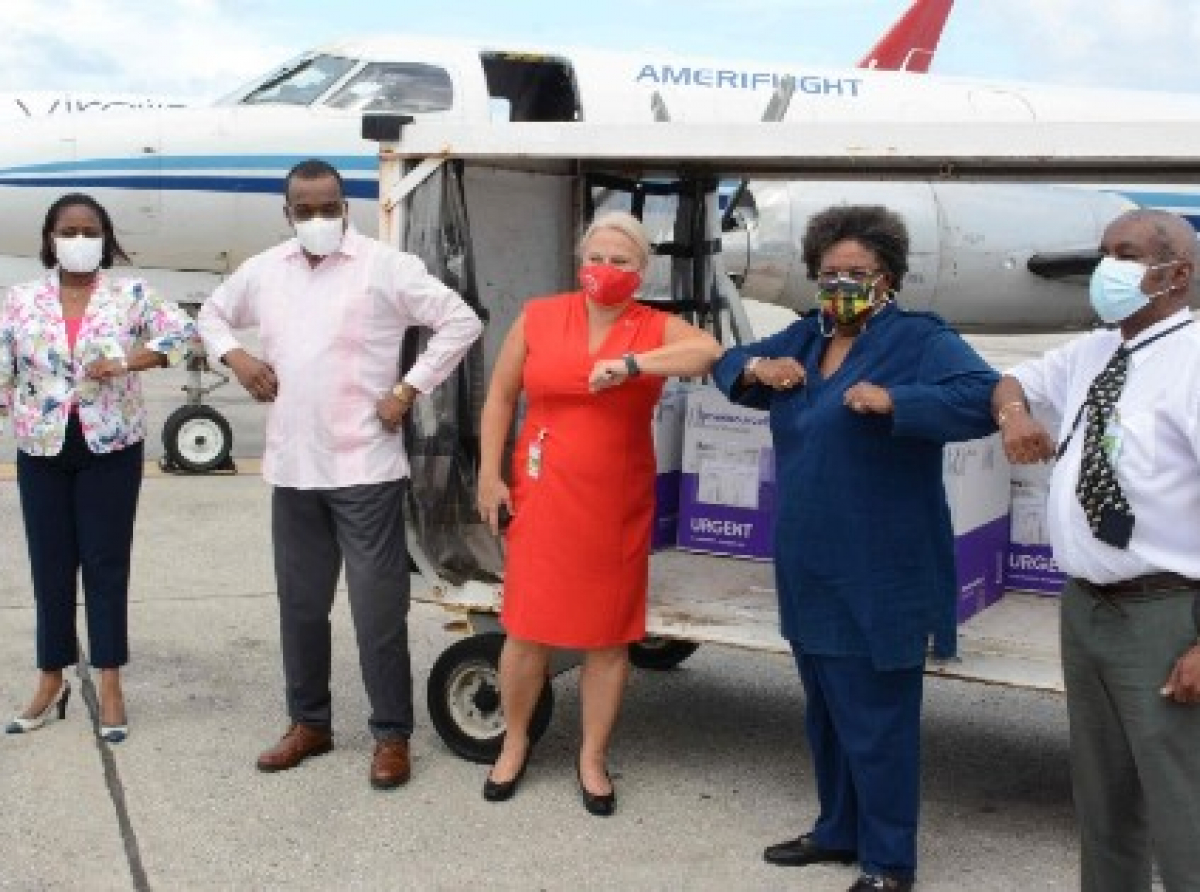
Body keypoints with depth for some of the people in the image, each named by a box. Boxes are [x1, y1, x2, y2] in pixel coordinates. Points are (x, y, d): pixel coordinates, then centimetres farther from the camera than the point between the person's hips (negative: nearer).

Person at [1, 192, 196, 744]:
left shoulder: (130, 294, -1)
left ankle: (109, 684, 10)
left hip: (110, 446, -2)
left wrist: (129, 361, -16)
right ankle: (52, 679, 19)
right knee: (50, 565, 8)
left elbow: (183, 332, -7)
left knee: (107, 563, 3)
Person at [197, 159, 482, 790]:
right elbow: (211, 314, 25)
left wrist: (407, 390, -11)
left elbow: (461, 323, -7)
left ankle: (391, 735, 12)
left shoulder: (385, 266, -7)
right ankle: (309, 723, 29)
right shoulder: (263, 271, 9)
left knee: (377, 608, -1)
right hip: (291, 471, 5)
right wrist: (234, 355, 4)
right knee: (300, 604, 14)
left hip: (365, 469, -5)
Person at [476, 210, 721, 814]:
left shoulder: (657, 329, -2)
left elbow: (711, 351, -22)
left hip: (618, 508, 0)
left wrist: (632, 364, -31)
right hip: (542, 498, 0)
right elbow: (501, 396, 8)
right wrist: (490, 474, 4)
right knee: (527, 629, 6)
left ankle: (593, 758, 25)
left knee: (609, 636, 8)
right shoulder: (538, 317, 2)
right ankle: (514, 743, 29)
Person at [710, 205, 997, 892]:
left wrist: (892, 400, -34)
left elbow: (984, 398, -24)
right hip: (811, 570, 8)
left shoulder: (921, 339, -11)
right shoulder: (805, 337, 12)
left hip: (879, 577, -8)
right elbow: (727, 365, 21)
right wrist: (758, 367, -2)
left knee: (876, 720, 0)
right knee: (827, 713, 20)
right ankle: (840, 830, 37)